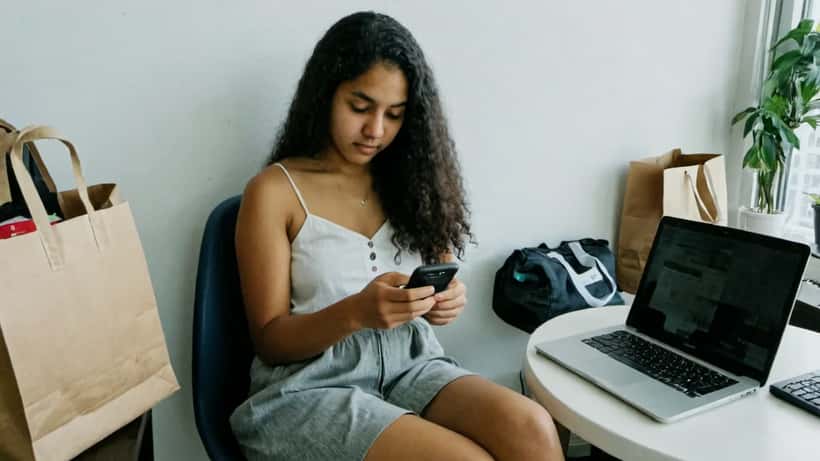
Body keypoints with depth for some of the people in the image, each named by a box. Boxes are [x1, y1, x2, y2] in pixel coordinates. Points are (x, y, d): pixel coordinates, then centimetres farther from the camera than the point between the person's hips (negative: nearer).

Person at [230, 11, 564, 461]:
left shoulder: (409, 180, 8)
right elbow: (269, 341, -4)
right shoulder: (274, 191, -5)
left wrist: (444, 301, -11)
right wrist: (355, 313, -23)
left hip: (409, 365, 4)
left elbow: (439, 282, 14)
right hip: (312, 386, -4)